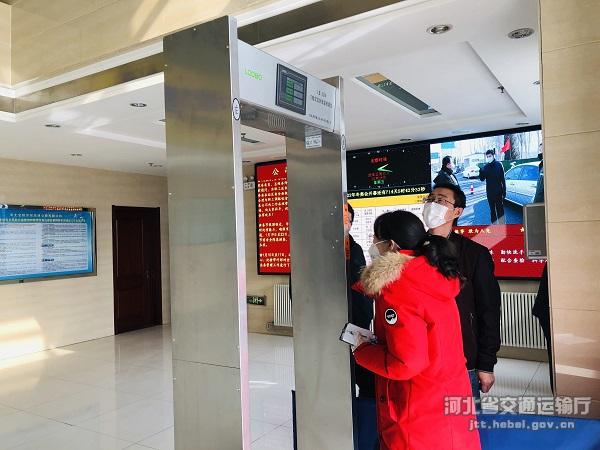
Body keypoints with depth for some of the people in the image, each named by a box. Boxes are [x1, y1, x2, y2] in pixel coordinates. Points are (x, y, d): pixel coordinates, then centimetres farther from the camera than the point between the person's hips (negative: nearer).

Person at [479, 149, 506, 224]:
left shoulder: (498, 165, -2)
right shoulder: (485, 167, 4)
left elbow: (502, 179, -2)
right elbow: (482, 179, -1)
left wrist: (504, 190, -5)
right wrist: (481, 172, -21)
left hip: (498, 191, -3)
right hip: (490, 192, 3)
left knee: (500, 209, -4)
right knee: (492, 209, 9)